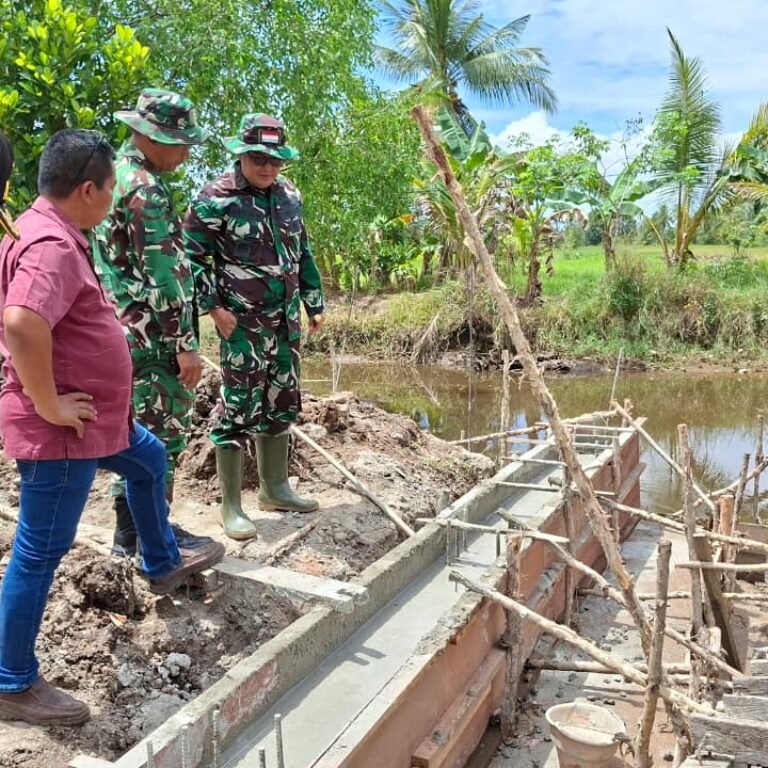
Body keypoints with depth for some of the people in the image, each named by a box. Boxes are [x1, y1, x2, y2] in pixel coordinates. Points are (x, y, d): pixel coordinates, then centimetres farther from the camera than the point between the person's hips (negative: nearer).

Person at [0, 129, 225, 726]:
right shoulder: (52, 246, -23)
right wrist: (50, 406, -27)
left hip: (96, 417, 11)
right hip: (61, 430, -11)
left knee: (149, 459, 30)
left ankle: (164, 565, 50)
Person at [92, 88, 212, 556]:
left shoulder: (115, 174, 15)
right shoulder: (146, 189, -17)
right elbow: (163, 276, -21)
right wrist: (186, 344, -17)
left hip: (124, 329, 10)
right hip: (153, 336, -10)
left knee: (139, 429, 16)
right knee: (164, 431, 0)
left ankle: (130, 530, 25)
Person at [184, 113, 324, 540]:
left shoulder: (289, 195, 9)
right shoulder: (217, 198, -10)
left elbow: (304, 253, 18)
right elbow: (192, 256, -9)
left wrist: (315, 304, 18)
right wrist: (214, 307, -15)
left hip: (286, 320, 7)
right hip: (242, 322, -7)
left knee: (281, 404, 14)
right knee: (239, 407, -4)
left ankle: (275, 488, 29)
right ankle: (231, 507, 7)